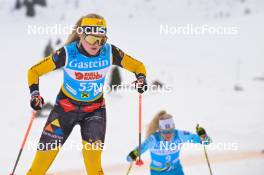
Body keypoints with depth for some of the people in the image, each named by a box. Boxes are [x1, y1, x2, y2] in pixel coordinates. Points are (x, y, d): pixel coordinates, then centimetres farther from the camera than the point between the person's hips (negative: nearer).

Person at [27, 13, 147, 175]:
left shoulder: (110, 52, -17)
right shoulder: (67, 54, -22)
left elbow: (137, 66, -3)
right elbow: (34, 71, -12)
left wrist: (141, 78, -23)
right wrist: (35, 93, -26)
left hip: (95, 108, 1)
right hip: (66, 106, -1)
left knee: (93, 148, -18)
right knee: (47, 149, -2)